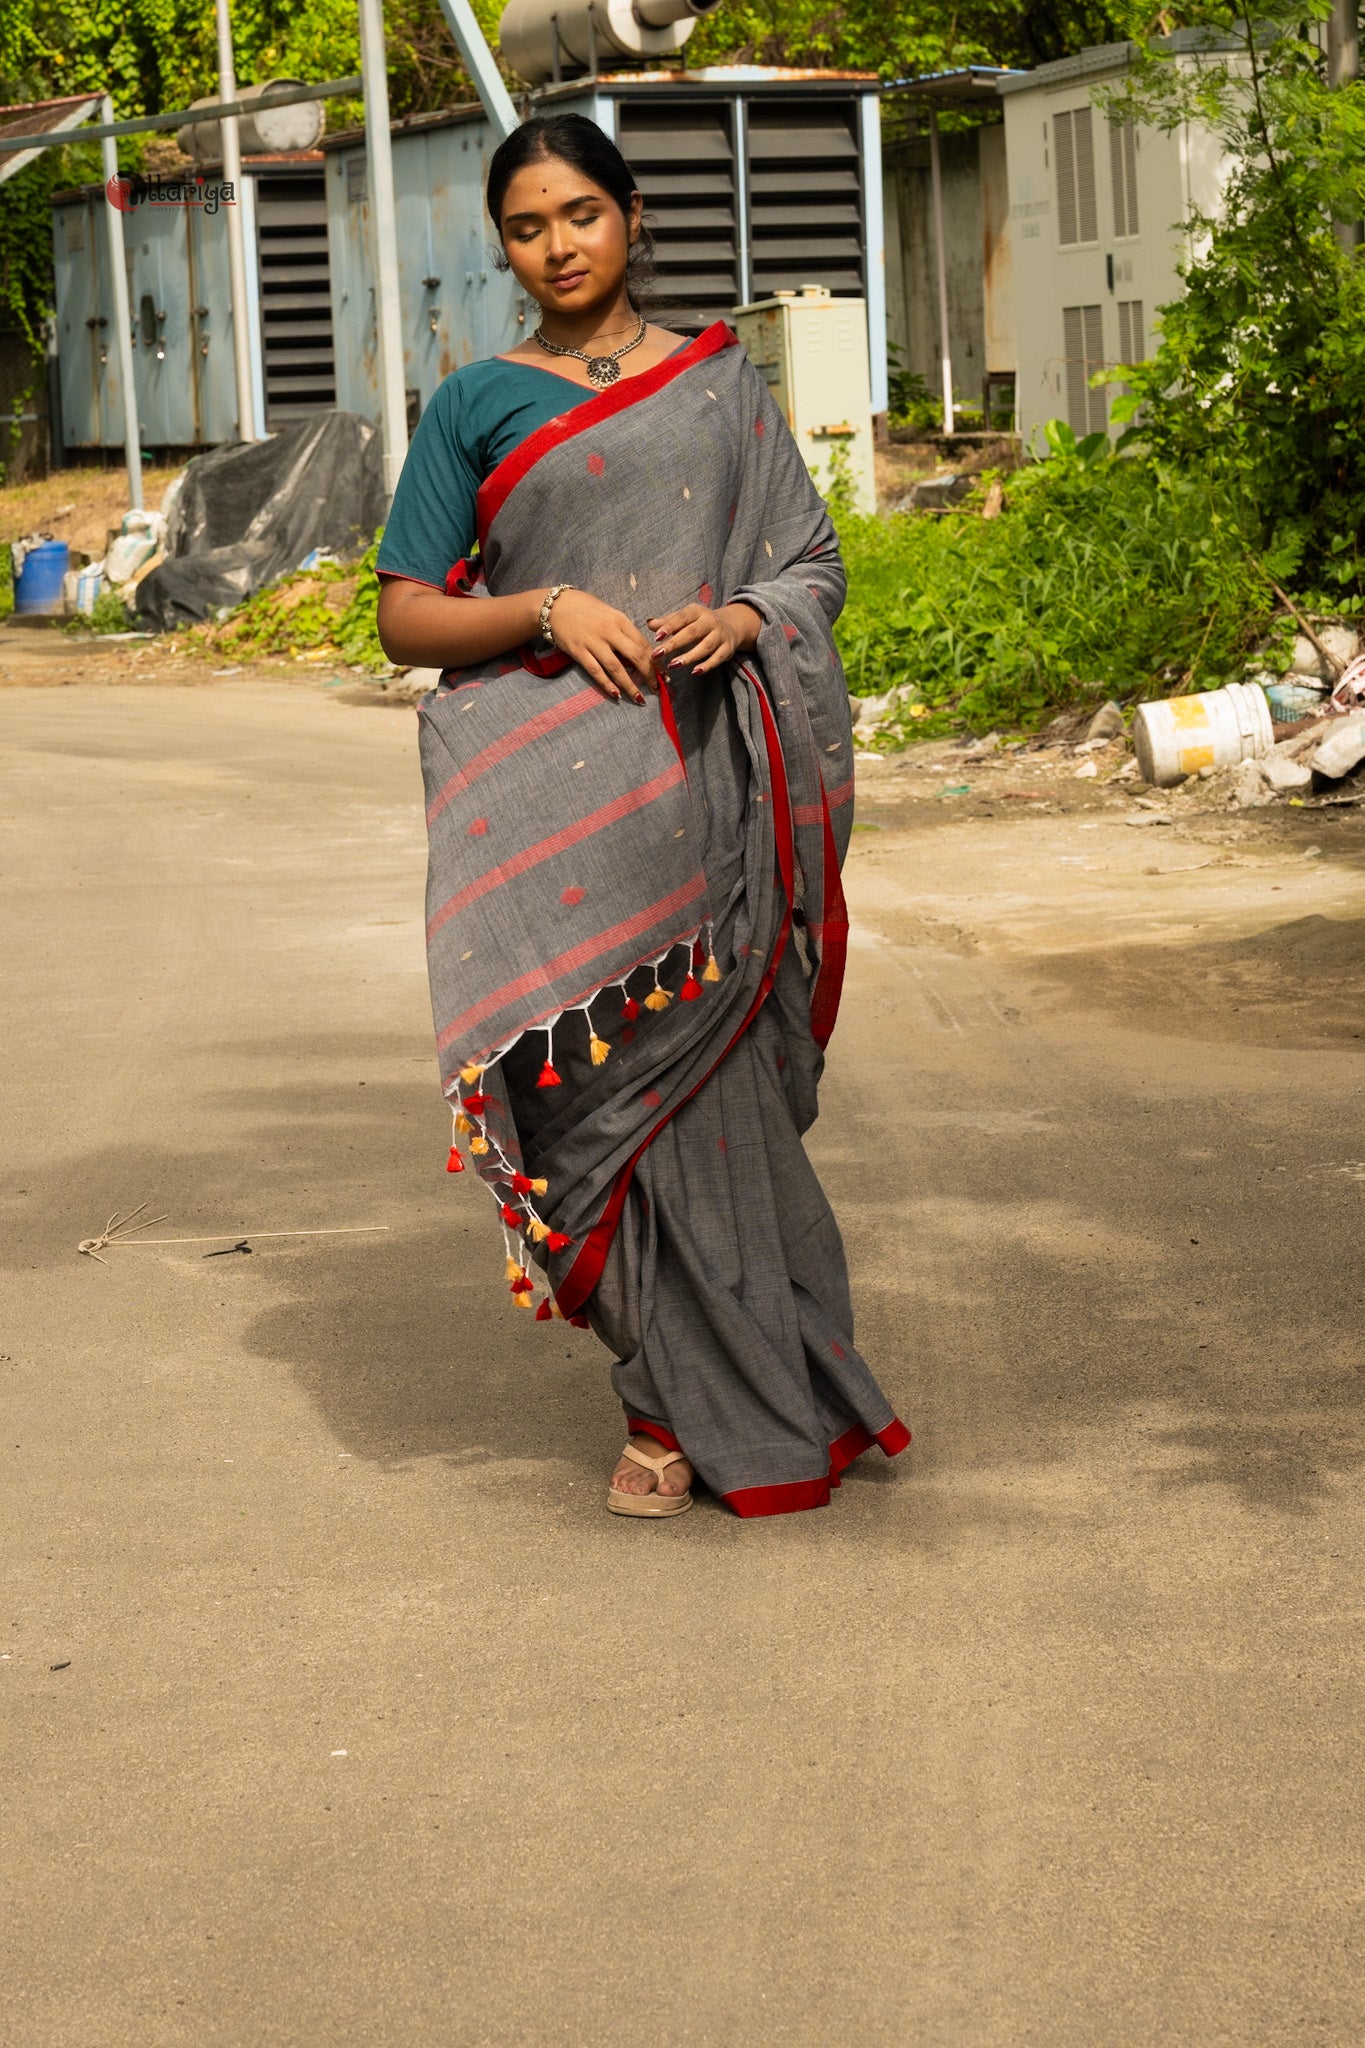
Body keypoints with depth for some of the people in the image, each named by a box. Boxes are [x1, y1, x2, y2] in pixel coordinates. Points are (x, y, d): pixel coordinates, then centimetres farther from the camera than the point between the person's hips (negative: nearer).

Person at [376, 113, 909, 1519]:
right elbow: (404, 616, 5)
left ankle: (751, 1382, 12)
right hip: (556, 791, -1)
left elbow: (815, 562, 13)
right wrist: (551, 609, -11)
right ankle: (683, 1404, 5)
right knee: (614, 1074, -5)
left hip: (713, 771, 1)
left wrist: (744, 617, -9)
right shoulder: (475, 404, 9)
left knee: (711, 1070, -1)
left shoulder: (719, 384, 14)